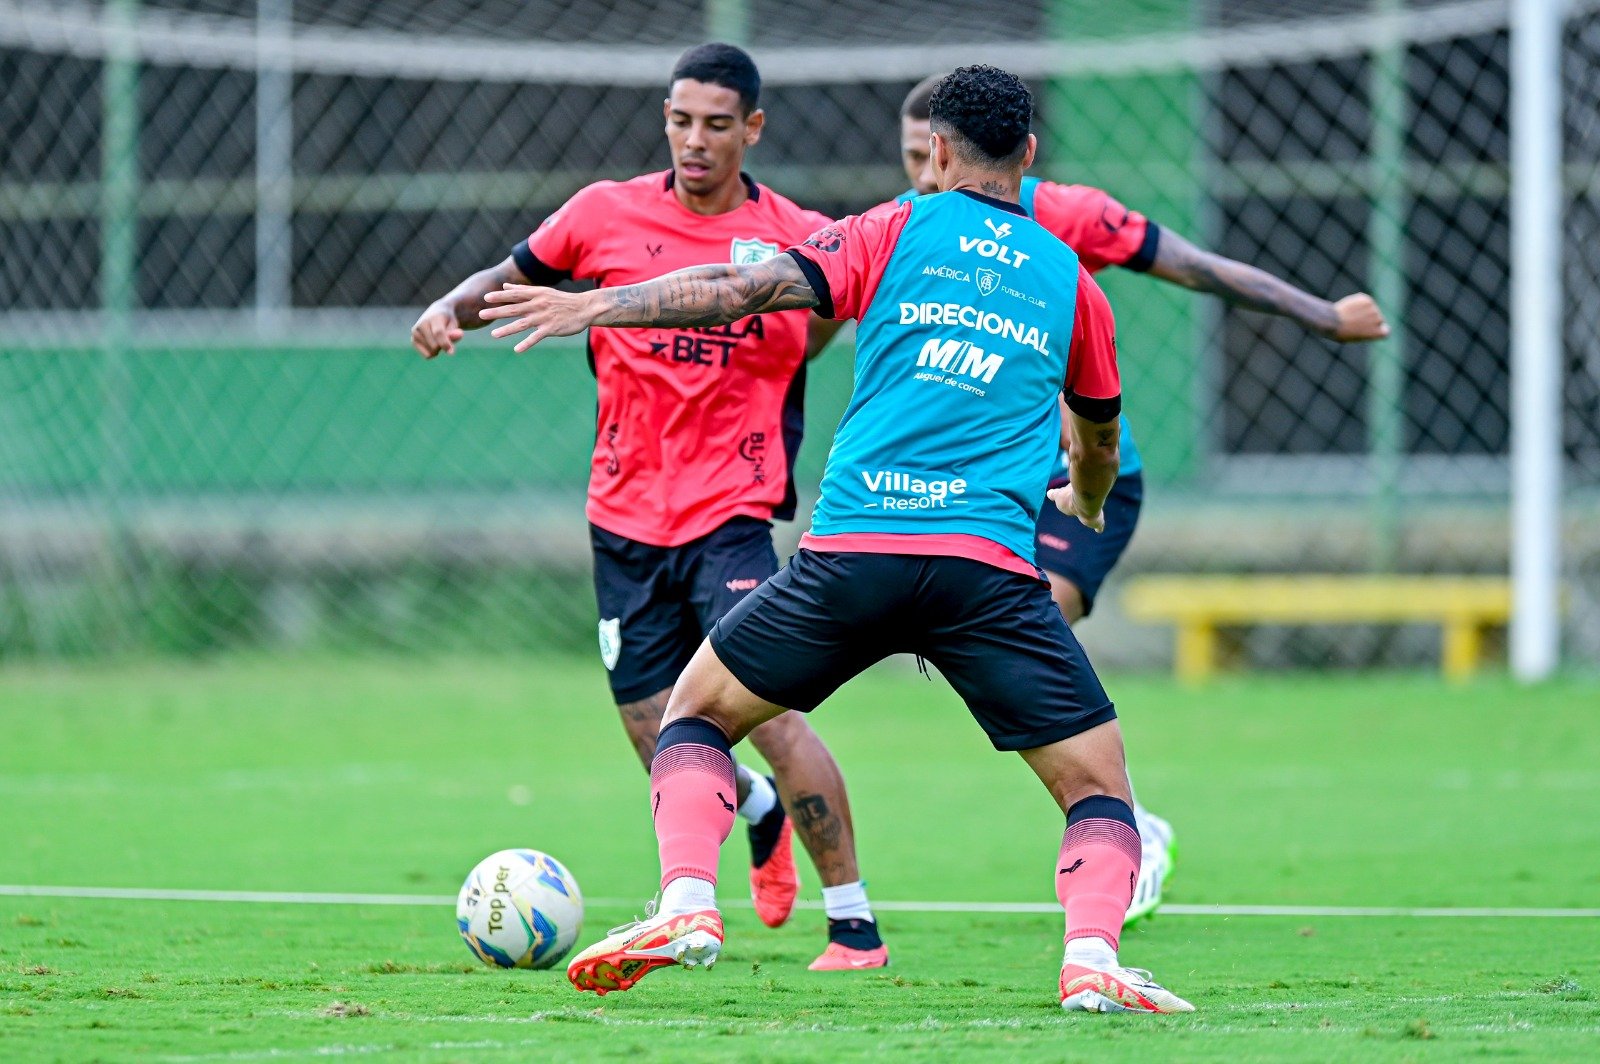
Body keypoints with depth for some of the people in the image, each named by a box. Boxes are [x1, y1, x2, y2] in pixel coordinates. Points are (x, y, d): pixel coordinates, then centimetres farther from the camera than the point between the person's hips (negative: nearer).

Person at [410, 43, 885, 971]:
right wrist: (453, 308, -4)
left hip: (731, 518, -3)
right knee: (664, 752, 4)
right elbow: (516, 275, 14)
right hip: (625, 520, 3)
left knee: (769, 713, -20)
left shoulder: (800, 239, -3)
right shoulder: (608, 215, 1)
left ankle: (854, 924, -9)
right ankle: (761, 810, 40)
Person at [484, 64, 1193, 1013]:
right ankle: (1093, 959, -17)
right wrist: (1084, 502, 55)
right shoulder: (1068, 278, 18)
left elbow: (753, 290, -2)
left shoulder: (896, 233, 11)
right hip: (993, 564, 0)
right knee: (1099, 782, 8)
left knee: (696, 710, 19)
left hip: (853, 546, 0)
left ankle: (686, 906, -1)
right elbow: (1100, 445, 32)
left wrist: (597, 306, 1)